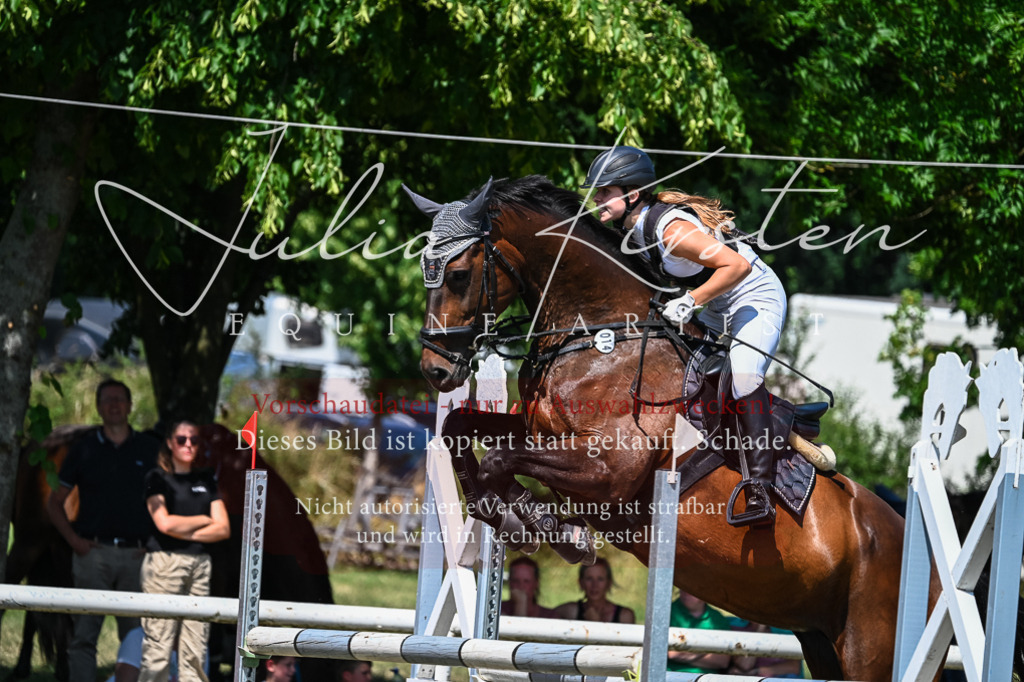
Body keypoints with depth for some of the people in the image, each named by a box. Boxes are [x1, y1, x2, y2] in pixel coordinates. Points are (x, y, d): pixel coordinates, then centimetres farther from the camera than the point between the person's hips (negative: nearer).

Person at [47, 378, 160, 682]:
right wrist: (74, 540, -2)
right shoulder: (84, 449, 8)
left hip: (135, 554, 1)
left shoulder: (149, 448, 10)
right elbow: (54, 502, 12)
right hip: (93, 552, -1)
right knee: (84, 635, -6)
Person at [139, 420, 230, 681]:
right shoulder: (158, 478, 2)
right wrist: (204, 520, 2)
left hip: (200, 564, 5)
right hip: (165, 562, -5)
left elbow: (223, 529, 8)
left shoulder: (206, 481, 16)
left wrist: (185, 533, -5)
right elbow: (164, 523, -11)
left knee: (195, 652, 1)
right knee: (158, 651, -9)